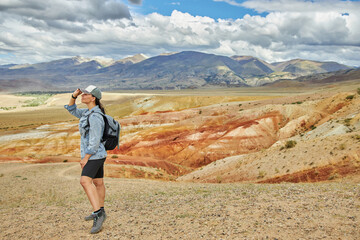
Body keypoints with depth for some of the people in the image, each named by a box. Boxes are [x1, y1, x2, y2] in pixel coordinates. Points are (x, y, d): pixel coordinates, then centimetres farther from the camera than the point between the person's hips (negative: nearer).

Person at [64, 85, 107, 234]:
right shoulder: (89, 112, 9)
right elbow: (72, 111, 19)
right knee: (98, 183, 17)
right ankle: (100, 211, 31)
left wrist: (85, 158, -19)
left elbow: (95, 141, -23)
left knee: (85, 181, -23)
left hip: (94, 156, -10)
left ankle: (98, 213, -23)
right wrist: (74, 96, 2)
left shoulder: (95, 117, -21)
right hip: (95, 155, 10)